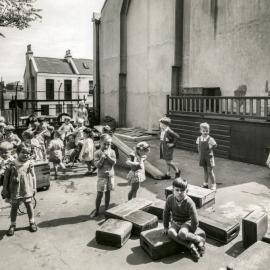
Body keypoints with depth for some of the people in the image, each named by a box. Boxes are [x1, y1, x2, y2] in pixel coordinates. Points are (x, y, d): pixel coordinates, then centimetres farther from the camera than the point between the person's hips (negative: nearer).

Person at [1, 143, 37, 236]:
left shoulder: (30, 164, -3)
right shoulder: (12, 165, -6)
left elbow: (33, 177, 4)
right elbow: (6, 178, 0)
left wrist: (34, 189, 6)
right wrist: (5, 191, 1)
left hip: (27, 191, 0)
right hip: (15, 191, 0)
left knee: (29, 206, 11)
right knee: (14, 207, 11)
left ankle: (32, 222, 28)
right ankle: (12, 225, 28)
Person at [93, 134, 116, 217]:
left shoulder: (112, 152, 1)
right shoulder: (97, 153, -6)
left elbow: (114, 162, -8)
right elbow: (97, 165, -11)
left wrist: (108, 157, -20)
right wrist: (102, 158, -24)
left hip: (110, 175, 3)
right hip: (102, 176, -3)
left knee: (108, 193, 13)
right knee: (100, 194, 1)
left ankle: (106, 209, 28)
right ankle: (97, 211, 15)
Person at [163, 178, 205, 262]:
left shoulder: (189, 203, -24)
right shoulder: (170, 199, -13)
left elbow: (195, 220, -16)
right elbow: (166, 213, 2)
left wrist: (191, 233, -9)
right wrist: (166, 227, 6)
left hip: (187, 222, -4)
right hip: (175, 222, 4)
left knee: (182, 234, -35)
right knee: (171, 233, -29)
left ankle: (200, 240, -7)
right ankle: (191, 246, -20)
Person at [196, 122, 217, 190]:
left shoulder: (210, 139, -16)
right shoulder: (199, 139, -2)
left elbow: (215, 145, -1)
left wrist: (209, 149, -2)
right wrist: (200, 153, 8)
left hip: (209, 157, -4)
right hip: (202, 157, 4)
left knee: (210, 171, 1)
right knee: (205, 170, 16)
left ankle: (213, 185, 14)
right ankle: (205, 184, 28)